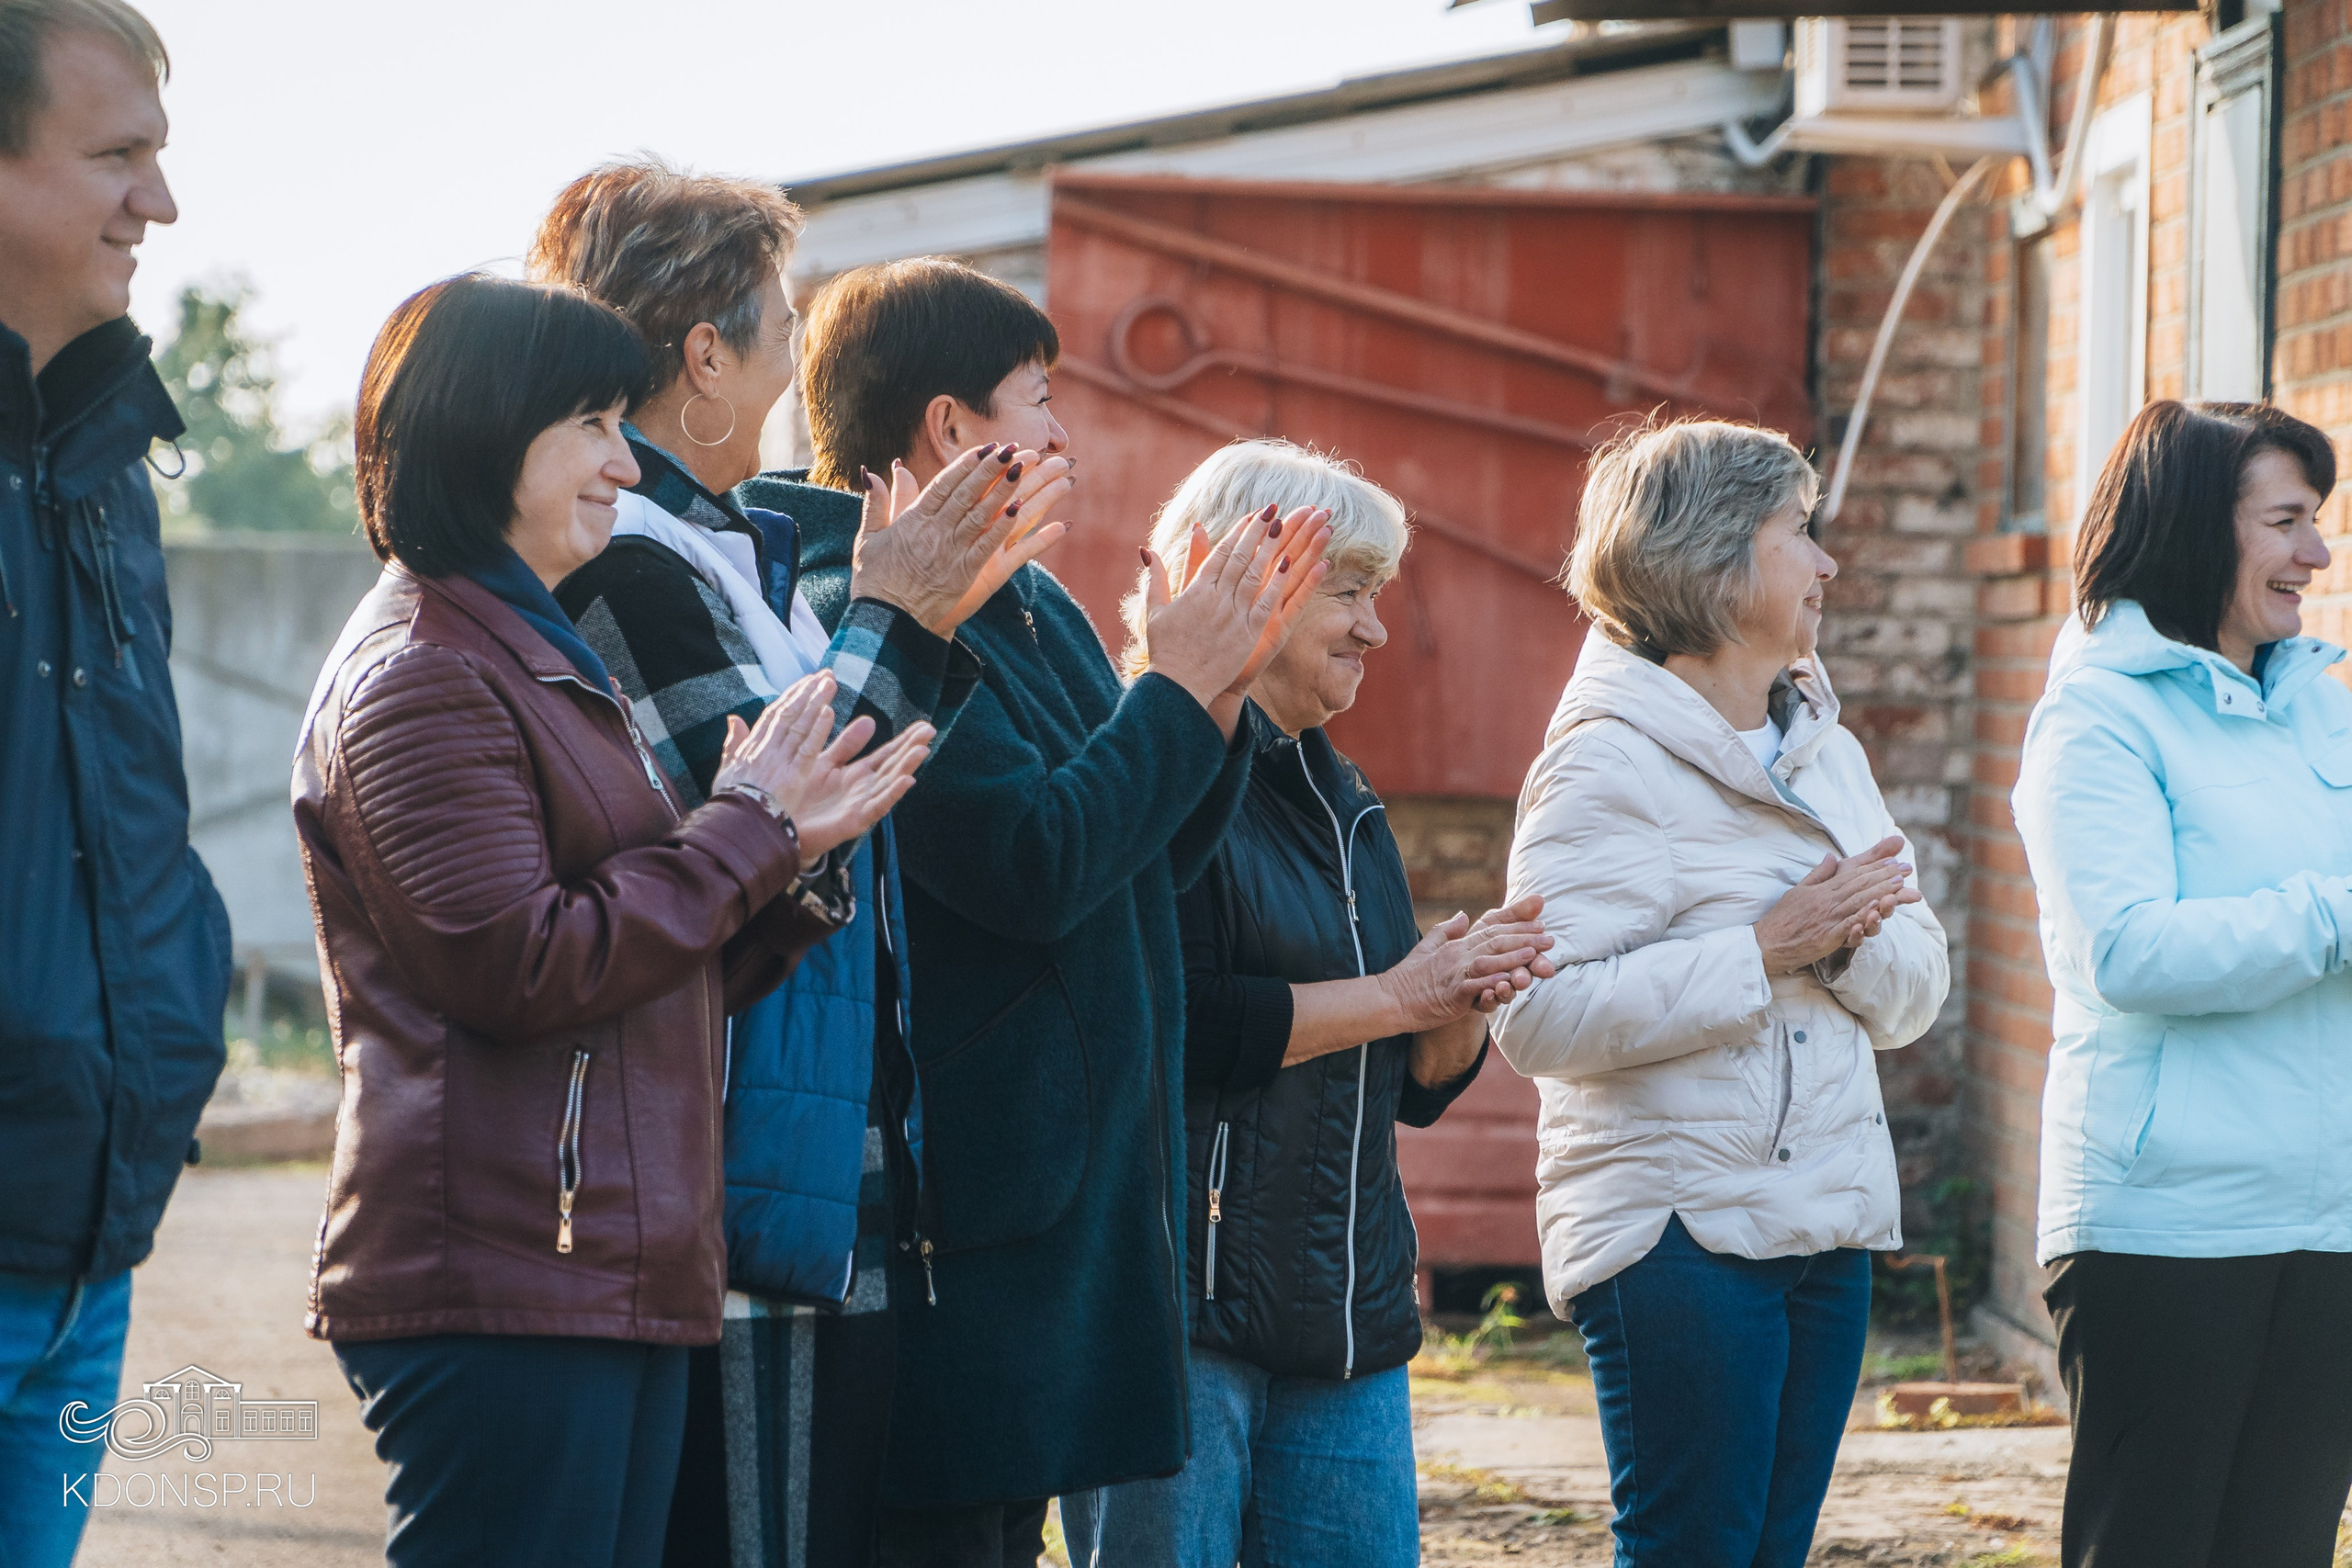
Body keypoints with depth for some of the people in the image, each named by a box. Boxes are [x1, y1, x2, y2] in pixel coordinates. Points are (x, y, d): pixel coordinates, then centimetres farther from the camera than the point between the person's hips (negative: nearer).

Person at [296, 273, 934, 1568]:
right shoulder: (418, 678, -8)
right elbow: (525, 968, -18)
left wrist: (788, 851, 8)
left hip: (618, 1286, 10)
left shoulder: (546, 661, 24)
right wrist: (742, 827, -8)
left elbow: (664, 976, 25)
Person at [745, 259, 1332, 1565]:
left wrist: (1220, 685, 6)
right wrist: (1176, 689, -12)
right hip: (960, 1208, -10)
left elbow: (1153, 866, 19)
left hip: (1080, 1179, 10)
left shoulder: (1036, 611, 15)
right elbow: (1037, 866, -24)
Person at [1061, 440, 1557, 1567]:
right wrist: (1399, 995, -12)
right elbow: (1169, 1023, -19)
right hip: (1176, 1298, -8)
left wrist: (1466, 1003, -2)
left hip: (1347, 1317, 8)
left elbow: (1419, 1088, 20)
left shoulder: (1342, 804, 19)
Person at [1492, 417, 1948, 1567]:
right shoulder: (1611, 759, -11)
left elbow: (1914, 997, 14)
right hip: (1680, 1231, -8)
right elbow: (1540, 1018, -22)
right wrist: (1765, 949, -21)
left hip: (1825, 1227, 8)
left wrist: (1853, 941, -9)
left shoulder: (1825, 749, 14)